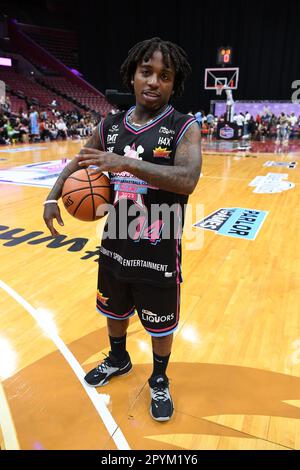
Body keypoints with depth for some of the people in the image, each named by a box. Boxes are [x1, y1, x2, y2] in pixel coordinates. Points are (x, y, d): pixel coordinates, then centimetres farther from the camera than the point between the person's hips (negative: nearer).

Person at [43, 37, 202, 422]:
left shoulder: (184, 127, -11)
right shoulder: (110, 126, 2)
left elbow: (188, 180, -28)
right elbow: (77, 164, 15)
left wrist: (127, 163, -35)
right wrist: (52, 197, 0)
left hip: (159, 253, -4)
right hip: (115, 246, 5)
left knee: (161, 324, 14)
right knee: (114, 310, 24)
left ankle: (159, 381, 42)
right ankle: (118, 359, 53)